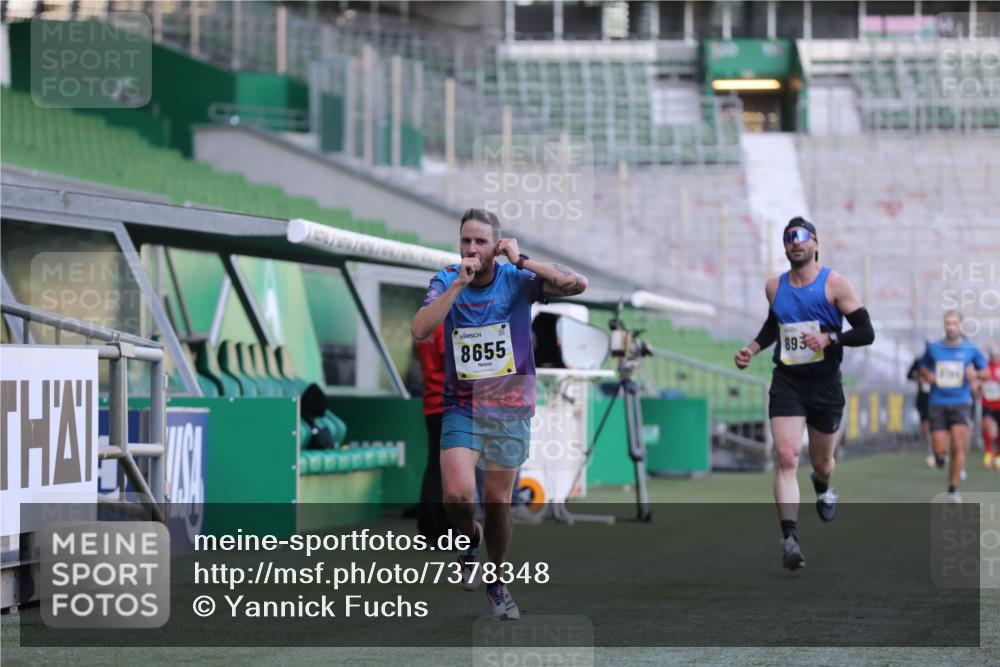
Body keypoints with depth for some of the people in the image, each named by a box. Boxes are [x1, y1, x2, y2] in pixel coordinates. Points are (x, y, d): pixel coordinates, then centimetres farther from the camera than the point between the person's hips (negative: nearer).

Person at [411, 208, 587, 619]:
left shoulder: (516, 280, -7)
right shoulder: (447, 281, -3)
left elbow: (577, 285, -20)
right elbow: (419, 330, -19)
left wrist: (521, 260, -22)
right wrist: (459, 284, -24)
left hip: (510, 407, 0)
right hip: (461, 406, 0)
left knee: (498, 501, 7)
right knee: (458, 495, -19)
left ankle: (496, 581, 28)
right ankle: (470, 537, 16)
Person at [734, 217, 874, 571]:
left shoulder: (834, 284, -6)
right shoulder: (774, 287, 6)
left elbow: (866, 332, -9)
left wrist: (829, 337, -23)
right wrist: (752, 348, 11)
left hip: (826, 385, -1)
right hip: (786, 383, 1)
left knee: (821, 461, 15)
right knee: (786, 456, -17)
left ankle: (823, 488, 54)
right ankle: (789, 537, -24)